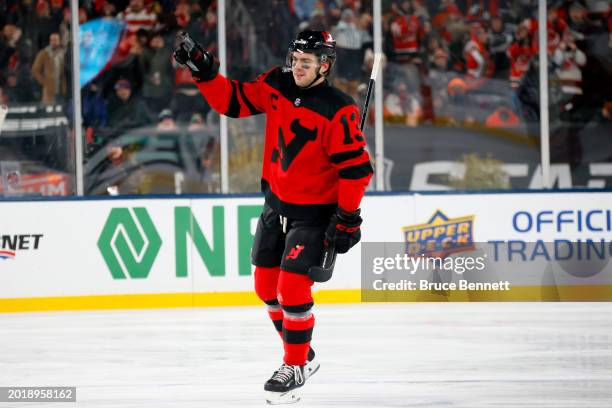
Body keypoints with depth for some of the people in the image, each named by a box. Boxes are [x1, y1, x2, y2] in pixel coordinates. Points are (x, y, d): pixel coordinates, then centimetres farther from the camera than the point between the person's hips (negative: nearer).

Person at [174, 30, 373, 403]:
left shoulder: (338, 111, -21)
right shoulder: (276, 86, -2)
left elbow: (356, 167, -19)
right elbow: (232, 101, 5)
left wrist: (347, 218, -18)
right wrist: (204, 72, -9)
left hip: (314, 211, -7)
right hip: (276, 202, 7)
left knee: (292, 288, -14)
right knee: (267, 284, 13)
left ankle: (296, 368, 3)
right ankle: (302, 354, 31)